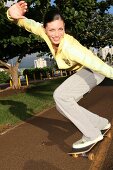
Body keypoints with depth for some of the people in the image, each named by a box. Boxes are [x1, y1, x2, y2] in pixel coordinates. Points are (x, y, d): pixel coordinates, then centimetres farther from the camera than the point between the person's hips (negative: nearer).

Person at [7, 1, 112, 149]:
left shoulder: (70, 47, -37)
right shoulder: (46, 33, -17)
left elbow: (96, 63, -41)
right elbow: (28, 23, -8)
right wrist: (13, 15, -30)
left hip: (94, 70, -8)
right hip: (82, 71, 8)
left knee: (60, 95, -26)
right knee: (62, 105, 4)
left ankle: (92, 134, -14)